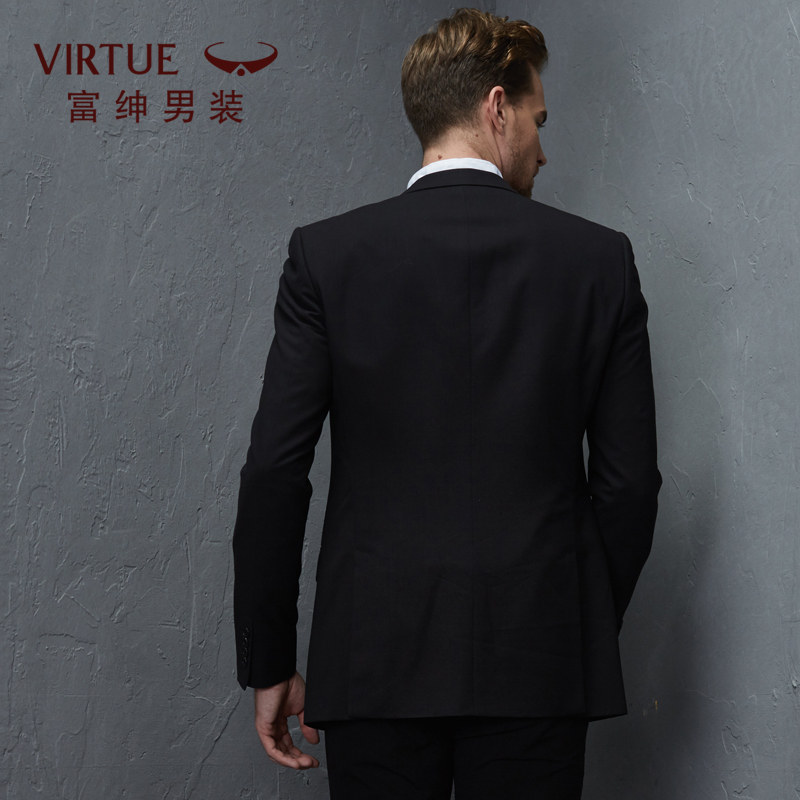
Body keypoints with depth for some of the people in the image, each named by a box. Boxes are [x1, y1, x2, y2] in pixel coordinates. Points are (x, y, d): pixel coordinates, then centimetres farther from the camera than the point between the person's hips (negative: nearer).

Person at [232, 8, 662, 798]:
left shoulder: (326, 254, 0)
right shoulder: (599, 258, 2)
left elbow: (274, 473, -4)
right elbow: (630, 479, 3)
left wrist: (268, 663, 4)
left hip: (376, 653, 0)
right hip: (538, 662, 0)